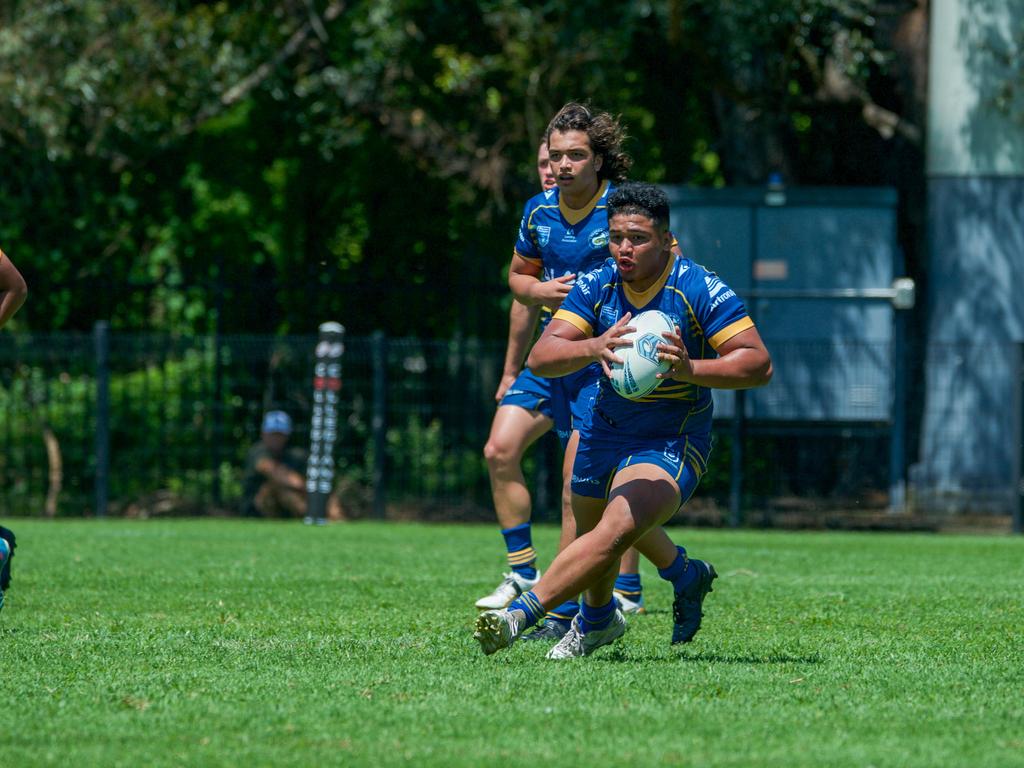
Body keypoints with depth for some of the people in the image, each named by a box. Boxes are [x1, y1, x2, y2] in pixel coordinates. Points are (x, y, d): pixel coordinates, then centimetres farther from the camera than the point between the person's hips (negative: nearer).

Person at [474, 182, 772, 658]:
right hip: (605, 430, 5)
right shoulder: (596, 287, -10)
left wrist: (691, 369, -38)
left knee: (615, 532, -27)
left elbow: (759, 364, -23)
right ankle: (597, 619, 51)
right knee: (590, 529, 20)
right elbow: (540, 358, -20)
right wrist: (594, 347, -41)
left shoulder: (701, 290, -20)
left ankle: (520, 615, -32)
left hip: (674, 442, -5)